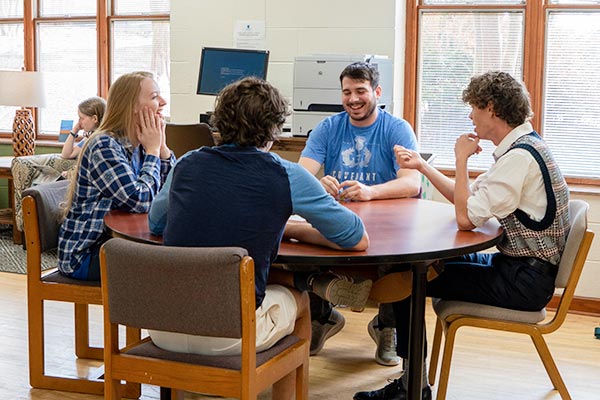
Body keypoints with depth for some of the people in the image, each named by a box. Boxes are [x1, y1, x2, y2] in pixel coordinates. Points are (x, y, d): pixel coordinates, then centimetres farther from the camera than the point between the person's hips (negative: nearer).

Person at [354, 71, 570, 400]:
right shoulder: (522, 147, 10)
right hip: (519, 265, 10)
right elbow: (468, 199, 16)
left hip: (524, 279, -10)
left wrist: (461, 159, -13)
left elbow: (466, 218, -24)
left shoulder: (520, 156, -22)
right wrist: (422, 165, 15)